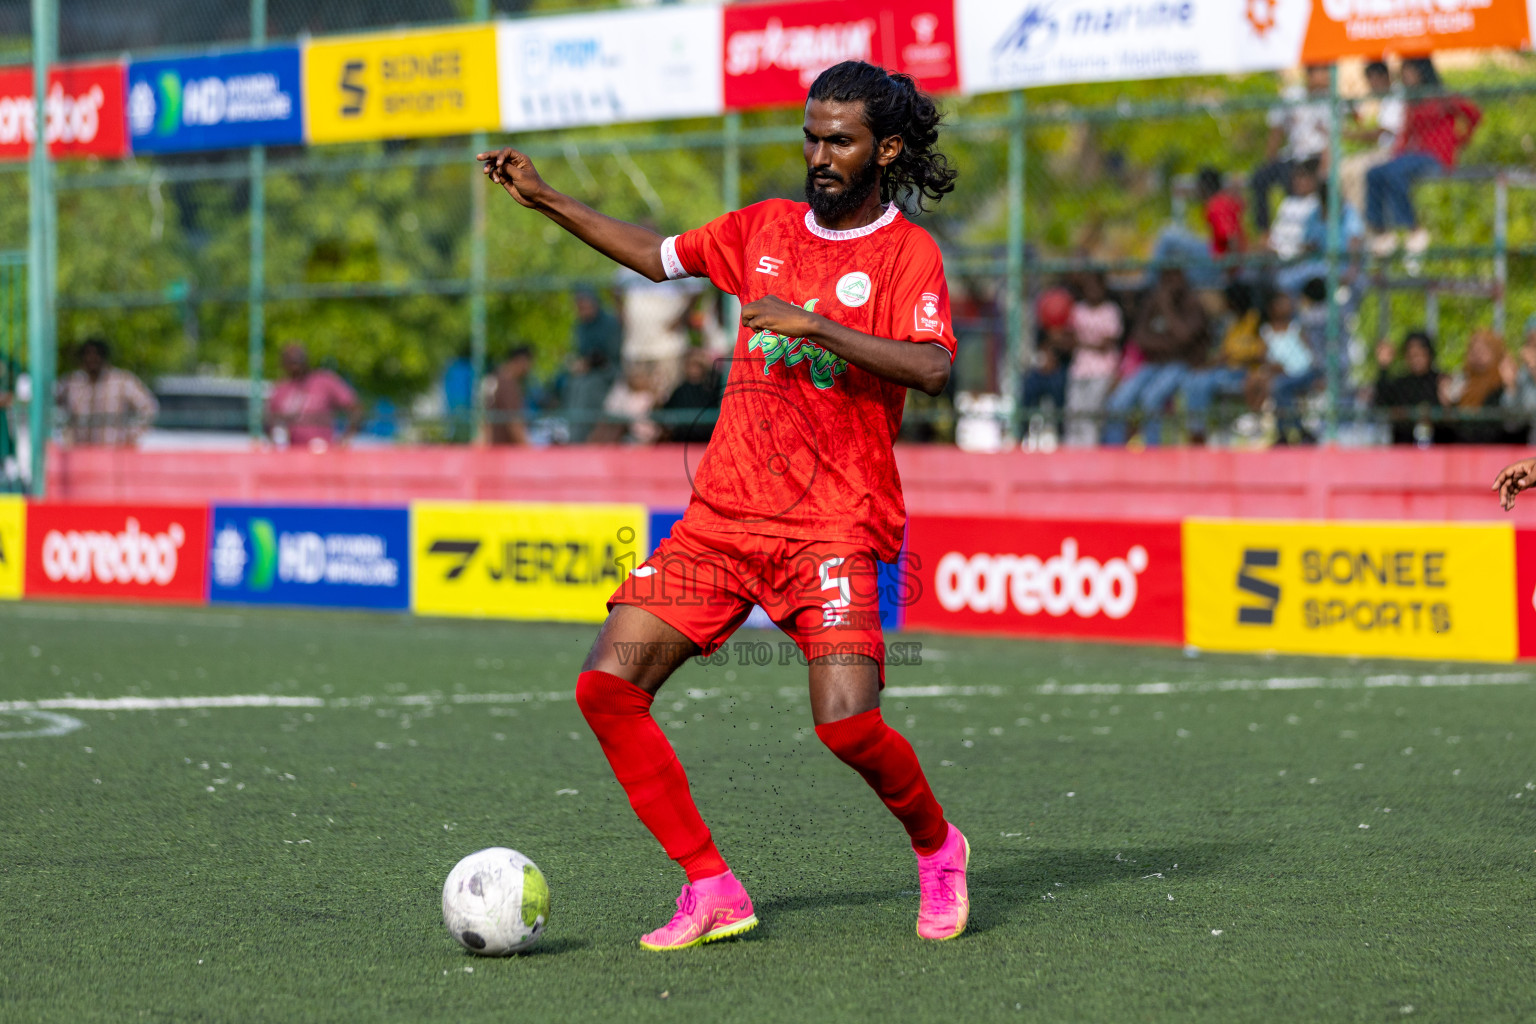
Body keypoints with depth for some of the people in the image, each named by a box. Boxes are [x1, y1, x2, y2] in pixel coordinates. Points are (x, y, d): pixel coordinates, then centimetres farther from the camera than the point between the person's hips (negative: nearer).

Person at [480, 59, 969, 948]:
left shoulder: (907, 251, -3)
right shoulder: (766, 230, 14)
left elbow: (931, 368, -20)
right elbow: (659, 257, 29)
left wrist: (812, 324, -25)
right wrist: (545, 199, 26)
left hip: (832, 524, -6)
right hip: (722, 511, 6)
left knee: (847, 722, -22)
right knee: (607, 686, -9)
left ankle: (938, 849, 11)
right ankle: (712, 892, -2)